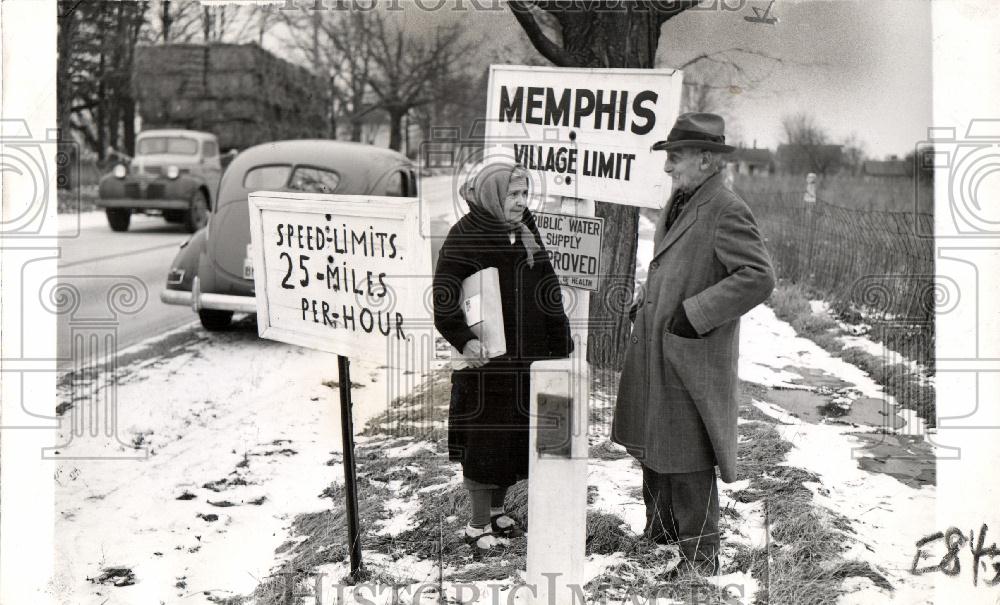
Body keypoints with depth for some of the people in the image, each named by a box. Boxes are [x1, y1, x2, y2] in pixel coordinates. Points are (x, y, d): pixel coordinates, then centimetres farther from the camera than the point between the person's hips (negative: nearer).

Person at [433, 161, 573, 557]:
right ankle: (479, 525, 13)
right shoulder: (466, 235, -11)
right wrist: (463, 339, -28)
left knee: (517, 437, 14)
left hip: (526, 357, 7)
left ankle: (497, 512, 31)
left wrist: (559, 341, 16)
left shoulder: (527, 230, 11)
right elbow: (444, 294, -17)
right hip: (485, 358, -7)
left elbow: (547, 288, 18)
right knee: (485, 441, 0)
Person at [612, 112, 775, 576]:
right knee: (651, 446, 20)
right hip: (652, 352, 9)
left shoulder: (726, 211, -16)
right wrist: (644, 301, 14)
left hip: (691, 360, -9)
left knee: (687, 460, 0)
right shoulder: (678, 204, 13)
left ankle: (699, 558, 15)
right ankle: (660, 533, 38)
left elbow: (759, 277, -24)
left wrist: (693, 315, -23)